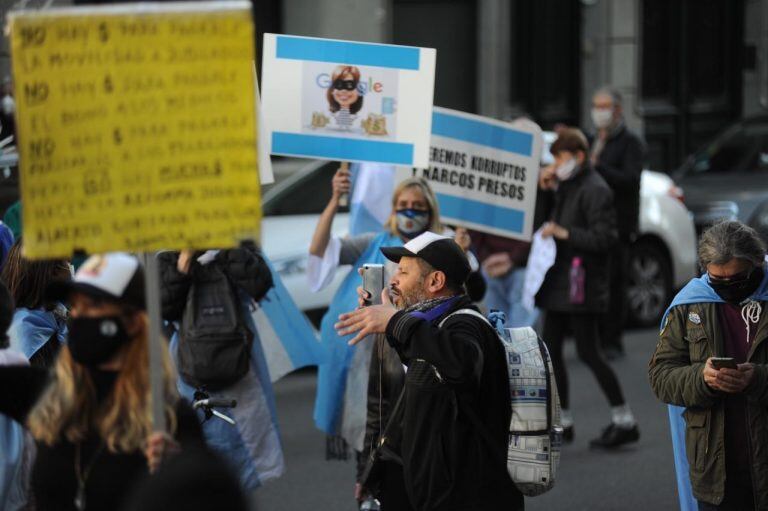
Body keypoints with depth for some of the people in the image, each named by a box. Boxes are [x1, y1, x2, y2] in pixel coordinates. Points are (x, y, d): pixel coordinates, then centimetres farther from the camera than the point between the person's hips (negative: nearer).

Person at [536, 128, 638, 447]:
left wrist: (564, 233, -21)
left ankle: (624, 421, -1)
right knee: (551, 349, 9)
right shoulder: (566, 187, 14)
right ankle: (562, 421, 17)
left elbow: (604, 238, -18)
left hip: (581, 283, -9)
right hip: (559, 281, 9)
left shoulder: (595, 190, -13)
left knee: (587, 352, -7)